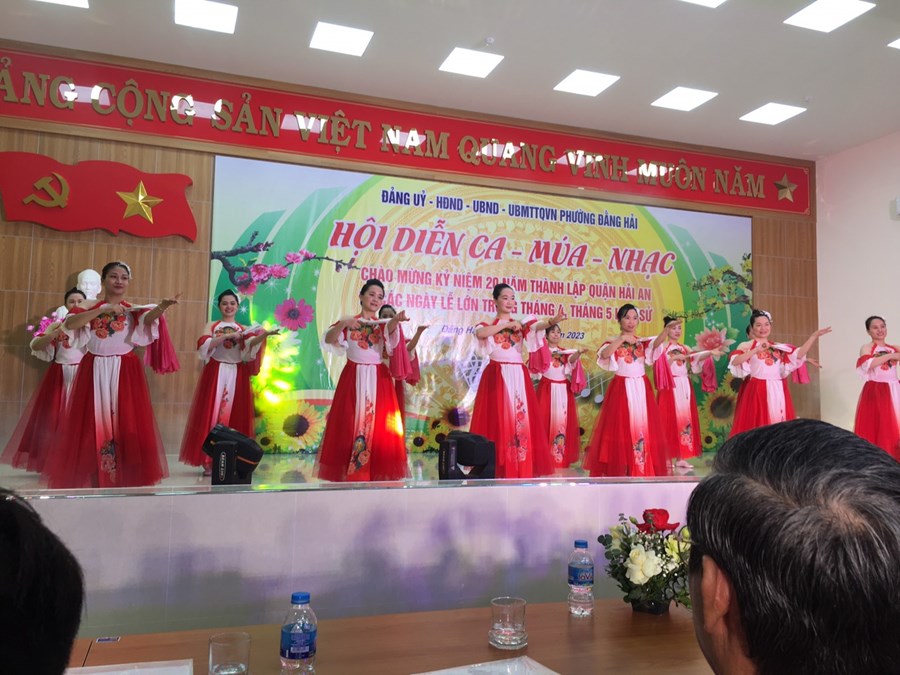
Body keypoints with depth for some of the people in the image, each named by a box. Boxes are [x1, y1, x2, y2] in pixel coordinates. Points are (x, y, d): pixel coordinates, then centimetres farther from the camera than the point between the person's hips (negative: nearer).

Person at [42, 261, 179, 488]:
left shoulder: (133, 309, 6)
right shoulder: (89, 307, 7)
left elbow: (149, 317, -17)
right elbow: (68, 324, -12)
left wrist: (162, 307, -40)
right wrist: (103, 310, -19)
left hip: (125, 372, 0)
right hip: (94, 371, 1)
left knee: (126, 422, -4)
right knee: (93, 422, 0)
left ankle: (127, 478, 0)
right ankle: (91, 477, 6)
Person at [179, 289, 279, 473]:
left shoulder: (243, 329, 11)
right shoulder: (211, 326, 9)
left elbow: (251, 344, -12)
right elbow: (203, 346, -10)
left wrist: (264, 335, -32)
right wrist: (227, 336, -17)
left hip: (237, 375, 2)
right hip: (216, 374, -1)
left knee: (236, 416, 0)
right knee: (212, 414, -5)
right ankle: (208, 461, -1)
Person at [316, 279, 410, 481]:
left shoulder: (383, 323, 8)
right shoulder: (348, 322, 6)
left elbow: (389, 329, -17)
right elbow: (329, 339, -10)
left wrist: (396, 319, -40)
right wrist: (343, 324, -28)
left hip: (378, 380, 1)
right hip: (352, 379, -1)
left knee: (378, 426, -2)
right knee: (349, 424, -3)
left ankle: (378, 473, 3)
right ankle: (347, 473, 3)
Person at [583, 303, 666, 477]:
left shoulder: (642, 341, 9)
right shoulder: (613, 342, 1)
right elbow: (604, 354, -20)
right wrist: (622, 339, -23)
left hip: (641, 388, 3)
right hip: (621, 389, -3)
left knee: (642, 425, 3)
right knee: (621, 428, -4)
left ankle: (643, 469, 9)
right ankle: (619, 470, 1)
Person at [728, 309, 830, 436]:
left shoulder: (779, 347, 16)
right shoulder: (746, 346, -1)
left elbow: (798, 354, 7)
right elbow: (734, 362, -17)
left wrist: (814, 336, 4)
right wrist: (755, 351, -23)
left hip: (778, 393, 5)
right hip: (757, 392, -5)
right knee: (758, 426, -8)